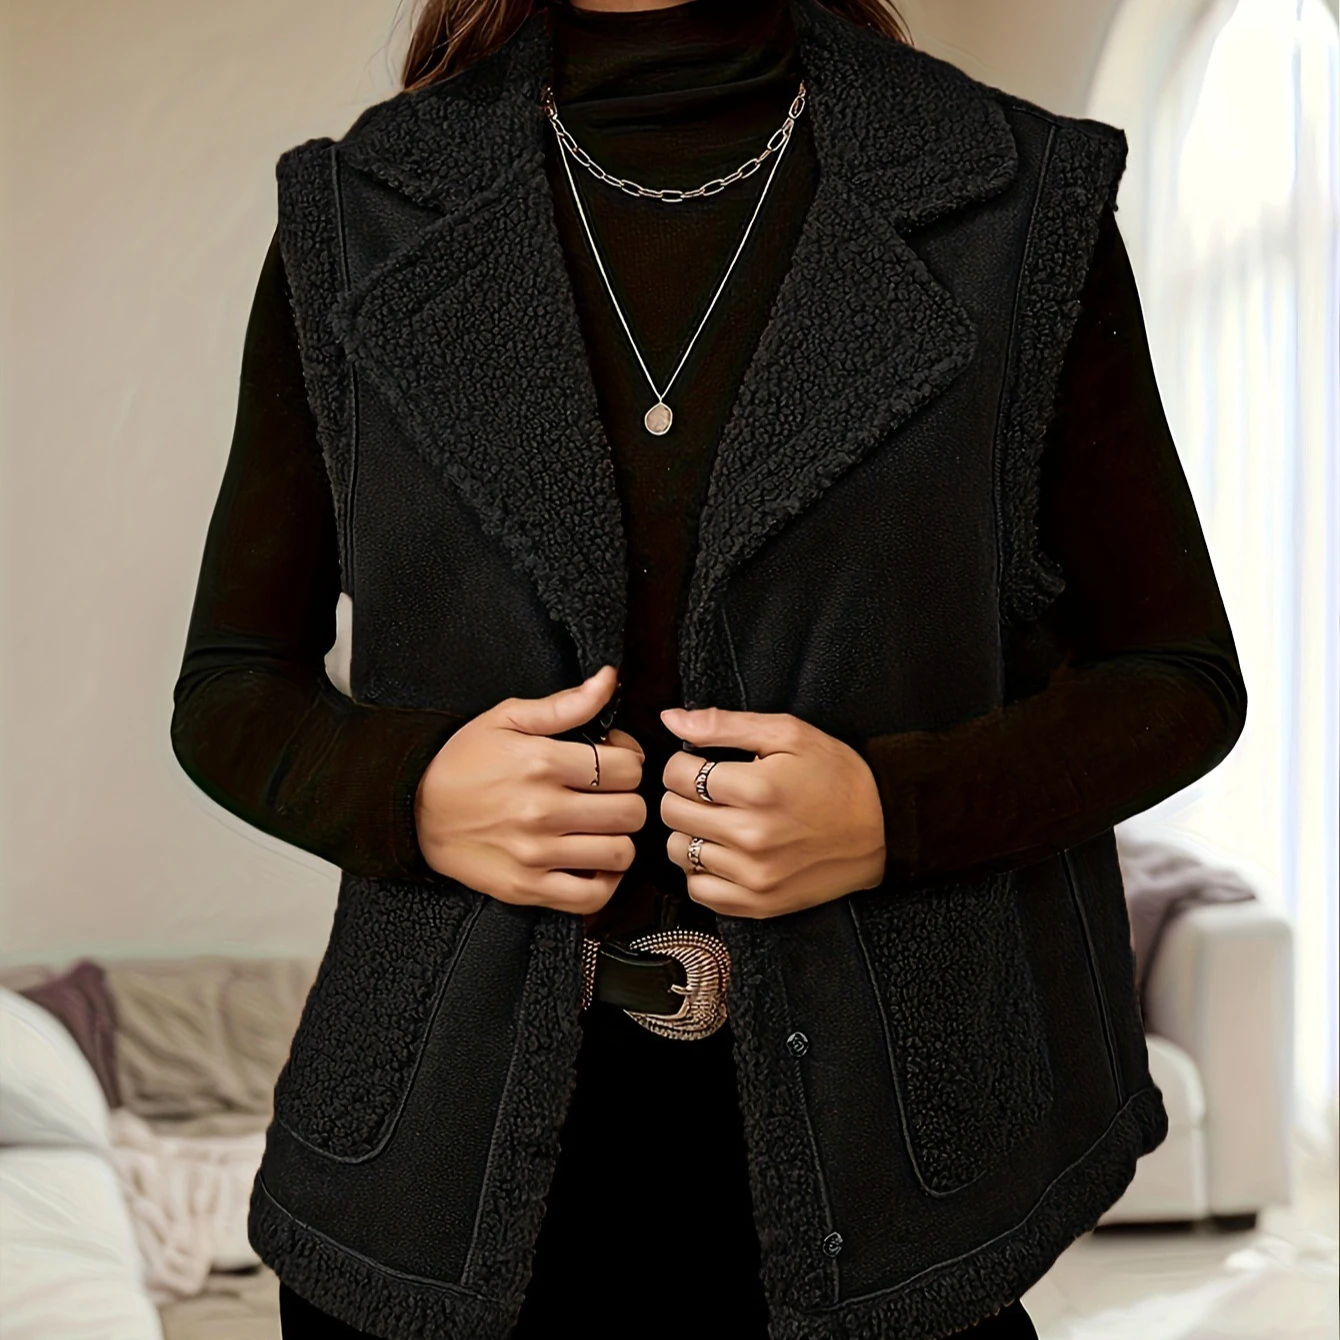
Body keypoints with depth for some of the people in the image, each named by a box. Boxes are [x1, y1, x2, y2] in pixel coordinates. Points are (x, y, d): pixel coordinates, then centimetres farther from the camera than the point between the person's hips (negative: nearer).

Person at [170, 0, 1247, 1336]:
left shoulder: (1016, 206, -4)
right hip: (459, 1139, 2)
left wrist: (900, 811, -16)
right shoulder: (355, 221, 1)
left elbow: (1179, 677, 2)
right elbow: (231, 689, 7)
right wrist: (412, 791, -15)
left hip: (855, 1138, -1)